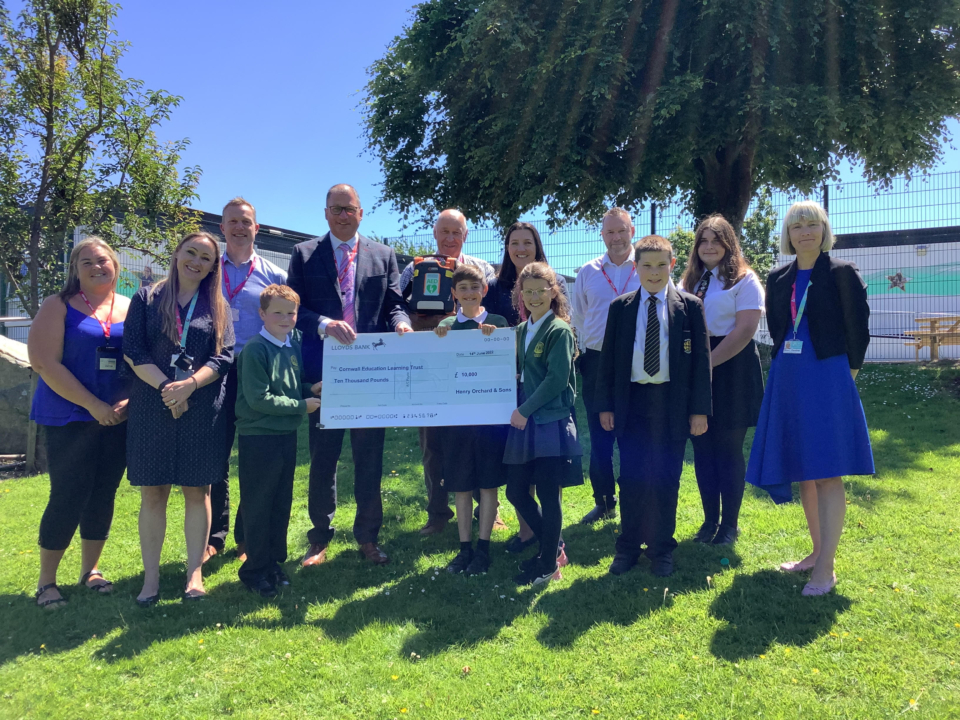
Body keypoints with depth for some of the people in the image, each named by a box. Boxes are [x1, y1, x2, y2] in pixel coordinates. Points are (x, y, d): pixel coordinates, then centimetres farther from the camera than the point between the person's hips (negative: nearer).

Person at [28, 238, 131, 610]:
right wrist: (94, 406, -15)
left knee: (104, 495, 9)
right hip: (70, 419, -3)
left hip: (119, 420, 3)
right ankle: (46, 580, 13)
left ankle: (90, 569, 26)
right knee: (68, 496, -3)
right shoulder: (58, 306, -2)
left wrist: (130, 402, -11)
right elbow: (44, 362, -10)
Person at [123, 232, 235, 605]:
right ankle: (151, 576, 12)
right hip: (151, 406, 0)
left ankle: (194, 572, 13)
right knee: (152, 493, 3)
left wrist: (189, 385, -16)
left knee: (197, 491, 4)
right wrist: (165, 387, -14)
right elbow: (132, 350, -2)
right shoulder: (147, 298, 7)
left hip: (203, 409, 1)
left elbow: (224, 356, -1)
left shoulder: (218, 306, 9)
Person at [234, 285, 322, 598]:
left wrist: (310, 390, -2)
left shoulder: (294, 344, 7)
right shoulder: (255, 349, -15)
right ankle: (255, 569, 18)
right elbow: (259, 399, -20)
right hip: (258, 437, -7)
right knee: (258, 507, 4)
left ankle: (274, 561, 29)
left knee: (281, 503, 15)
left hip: (287, 434, 7)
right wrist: (302, 405, -15)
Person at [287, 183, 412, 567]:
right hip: (324, 370, -1)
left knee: (369, 457, 8)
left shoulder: (383, 255, 11)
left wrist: (401, 322, -14)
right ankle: (320, 538, 23)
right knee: (322, 457, 8)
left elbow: (394, 304, 8)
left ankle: (368, 536, 22)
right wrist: (324, 324, -20)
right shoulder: (304, 254, 6)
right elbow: (294, 308, -2)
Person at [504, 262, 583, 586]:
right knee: (516, 491, 9)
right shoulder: (521, 330, 13)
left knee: (548, 494, -1)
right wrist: (518, 410, 3)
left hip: (551, 421, -7)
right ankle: (553, 547, 29)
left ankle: (548, 565, 15)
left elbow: (557, 379, -15)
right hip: (523, 420, 8)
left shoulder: (559, 330, -9)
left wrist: (525, 410, -14)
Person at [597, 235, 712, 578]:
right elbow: (608, 359, 7)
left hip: (672, 404, -1)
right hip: (631, 404, 1)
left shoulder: (690, 306, 2)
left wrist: (699, 408, -3)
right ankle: (628, 547, 21)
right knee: (631, 479, 6)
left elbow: (701, 359, 1)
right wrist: (605, 405, 3)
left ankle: (662, 550, 22)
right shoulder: (620, 308, 6)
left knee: (666, 480, 7)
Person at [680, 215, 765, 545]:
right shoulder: (689, 281, 15)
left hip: (730, 368, -5)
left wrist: (710, 362, -17)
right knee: (702, 448, 8)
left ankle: (730, 523, 15)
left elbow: (746, 329, -14)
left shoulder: (743, 280, -4)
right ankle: (710, 519, 20)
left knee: (728, 450, 2)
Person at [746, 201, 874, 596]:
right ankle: (817, 552, 25)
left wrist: (848, 372, 0)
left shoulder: (841, 273, -3)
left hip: (826, 378, -6)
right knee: (804, 472, 12)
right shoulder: (778, 279, 11)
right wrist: (788, 367, 11)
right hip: (787, 380, 6)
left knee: (827, 472, -7)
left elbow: (858, 329, -3)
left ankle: (826, 568, -2)